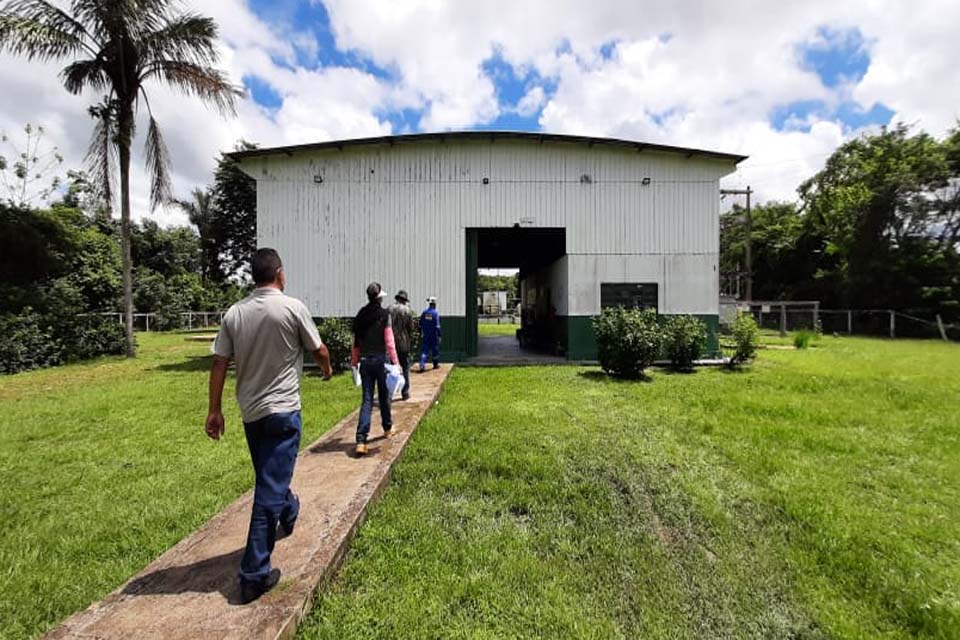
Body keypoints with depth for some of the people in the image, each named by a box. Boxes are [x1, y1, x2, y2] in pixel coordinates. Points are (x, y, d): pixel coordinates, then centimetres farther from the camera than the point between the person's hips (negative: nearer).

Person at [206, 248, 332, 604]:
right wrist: (327, 369, 19)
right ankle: (254, 574, 9)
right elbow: (318, 350, -3)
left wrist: (214, 410, 10)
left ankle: (288, 514, 52)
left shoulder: (234, 313, 0)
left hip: (250, 412, 6)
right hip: (282, 410, -6)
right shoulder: (293, 308, -13)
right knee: (270, 490, 1)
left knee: (270, 478, 26)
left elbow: (219, 365, 2)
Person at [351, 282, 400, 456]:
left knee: (366, 399, 3)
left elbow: (356, 341, 6)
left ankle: (361, 440, -6)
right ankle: (387, 428, 35)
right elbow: (389, 341, -13)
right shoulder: (384, 314, -10)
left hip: (365, 361, 3)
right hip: (380, 360, -3)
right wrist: (395, 361, -8)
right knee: (384, 396, 16)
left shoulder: (361, 315, 3)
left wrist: (355, 361, 15)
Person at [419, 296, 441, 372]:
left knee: (424, 350, 2)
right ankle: (435, 364, 24)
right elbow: (437, 326, -15)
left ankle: (422, 365, -12)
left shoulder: (424, 312, 3)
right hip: (433, 335, -3)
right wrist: (439, 335, -11)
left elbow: (420, 324, 7)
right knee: (435, 350, 12)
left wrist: (421, 334, 16)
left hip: (425, 335, 3)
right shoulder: (436, 313, -11)